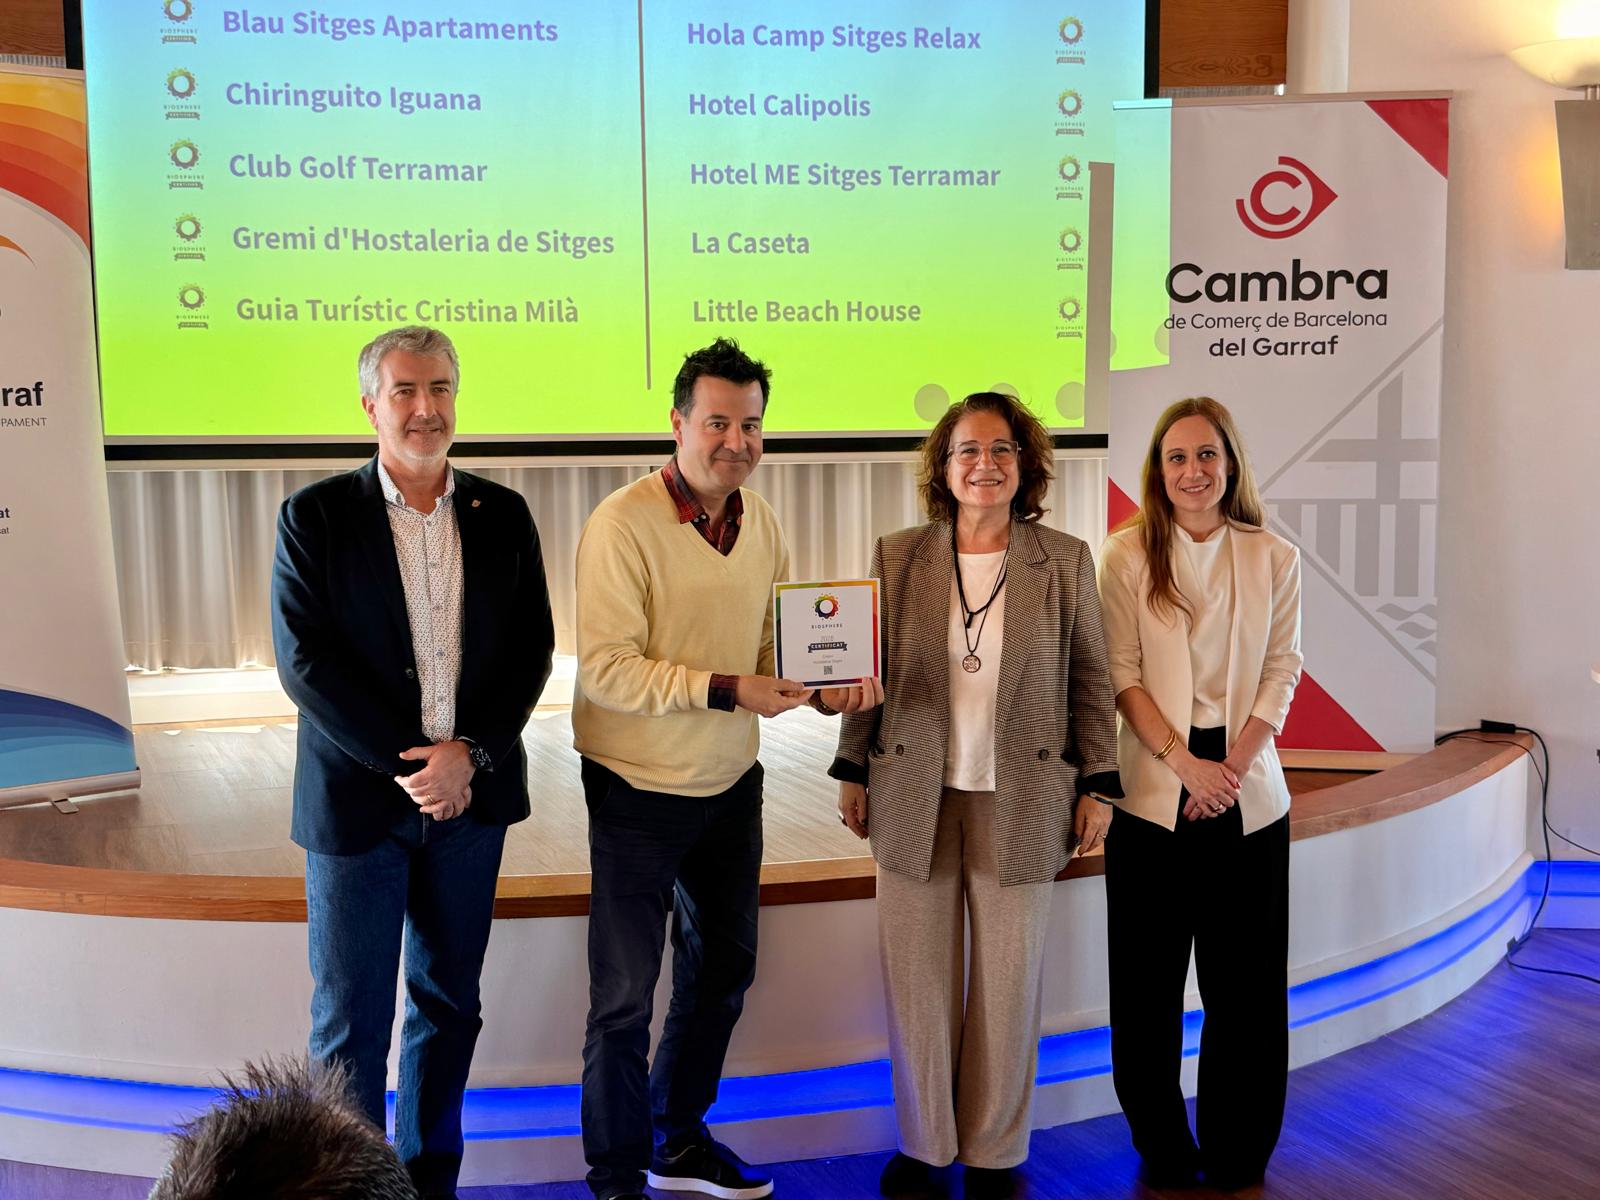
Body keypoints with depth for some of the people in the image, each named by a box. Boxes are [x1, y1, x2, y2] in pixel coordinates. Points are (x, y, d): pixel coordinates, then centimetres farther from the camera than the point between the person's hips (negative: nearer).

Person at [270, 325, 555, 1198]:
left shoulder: (502, 515, 4)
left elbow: (530, 649, 2)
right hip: (357, 797, -3)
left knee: (449, 1001, 14)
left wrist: (470, 753, -12)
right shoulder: (314, 517, -4)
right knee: (351, 1017, 5)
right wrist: (406, 764, -14)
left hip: (470, 797, 3)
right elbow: (305, 661, -9)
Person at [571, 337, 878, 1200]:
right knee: (625, 997, 4)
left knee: (722, 969, 20)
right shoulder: (623, 524, -18)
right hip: (639, 791, -7)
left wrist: (826, 687, -10)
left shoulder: (762, 524, 2)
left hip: (732, 785, 7)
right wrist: (726, 691, -30)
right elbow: (604, 669, -23)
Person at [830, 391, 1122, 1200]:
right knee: (917, 981, 8)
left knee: (1009, 985, 8)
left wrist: (1097, 785, 2)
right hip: (913, 798, 1)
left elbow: (1090, 680, 4)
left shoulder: (1066, 562, 0)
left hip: (1020, 802, 0)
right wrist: (853, 771, 7)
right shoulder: (897, 558, 2)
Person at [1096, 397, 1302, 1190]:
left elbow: (1282, 674, 3)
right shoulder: (1127, 555, 1)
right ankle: (1161, 1147, 20)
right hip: (1153, 789, -1)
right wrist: (1184, 760, -13)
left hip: (1248, 791, 1)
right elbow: (1121, 675, -3)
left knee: (1245, 976, 6)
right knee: (1148, 976, 5)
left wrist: (1233, 765, -10)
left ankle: (1237, 1153, 20)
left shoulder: (1274, 559, 5)